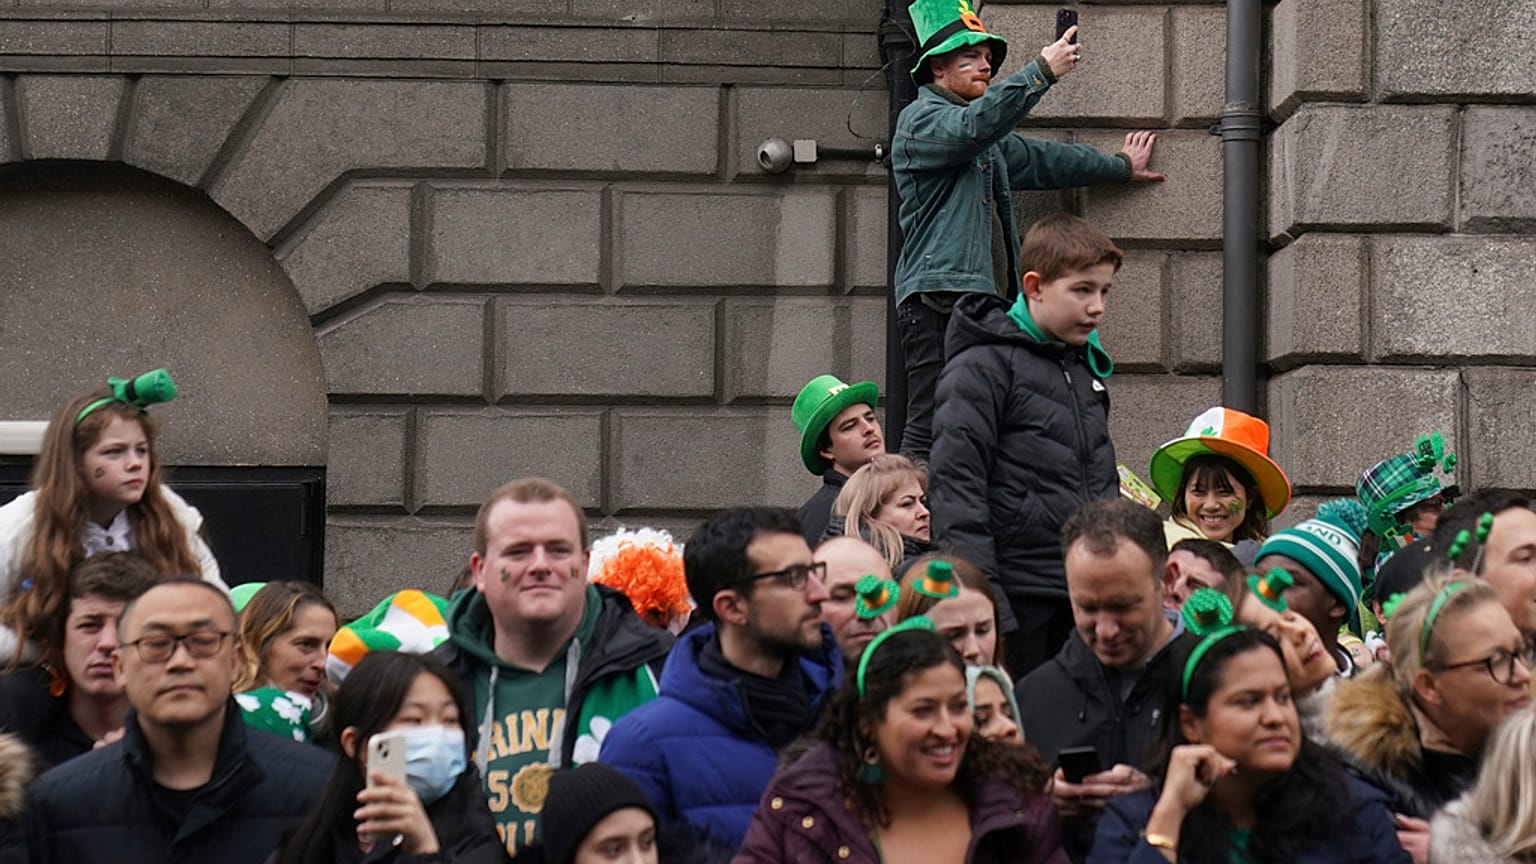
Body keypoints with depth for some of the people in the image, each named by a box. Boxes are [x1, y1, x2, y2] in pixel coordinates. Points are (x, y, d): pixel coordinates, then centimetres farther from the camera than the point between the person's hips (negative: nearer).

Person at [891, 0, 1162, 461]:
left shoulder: (989, 142, 30)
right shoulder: (921, 119, -1)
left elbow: (1040, 158, 43)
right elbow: (973, 125, -21)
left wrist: (1121, 165, 53)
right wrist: (1042, 70, -25)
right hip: (939, 298, -9)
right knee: (930, 432, -18)